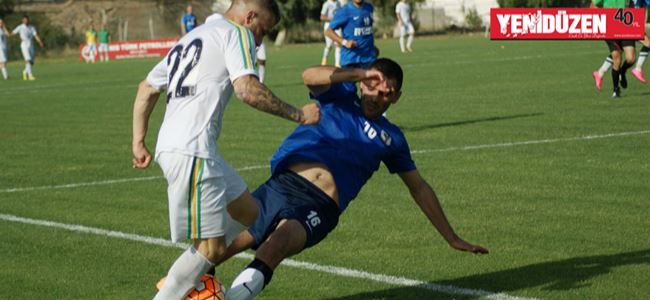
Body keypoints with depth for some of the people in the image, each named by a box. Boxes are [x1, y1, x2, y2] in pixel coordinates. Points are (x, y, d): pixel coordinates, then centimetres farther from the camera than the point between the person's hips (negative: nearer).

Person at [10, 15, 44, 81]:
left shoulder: (32, 27, 8)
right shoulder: (20, 27, -3)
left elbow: (36, 36, -1)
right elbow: (12, 34, -2)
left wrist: (40, 43, -16)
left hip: (31, 46, 5)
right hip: (24, 46, -5)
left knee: (31, 62, 8)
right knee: (28, 61, -19)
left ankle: (25, 72, 34)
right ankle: (30, 75, -21)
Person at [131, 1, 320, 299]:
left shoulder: (190, 39, 27)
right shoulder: (236, 33, 0)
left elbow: (146, 89, 29)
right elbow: (248, 90, -14)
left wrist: (139, 143, 28)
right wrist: (298, 114, -5)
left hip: (172, 146, 10)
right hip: (191, 152, -10)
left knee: (247, 211, 17)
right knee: (211, 247, -6)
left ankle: (189, 276, 15)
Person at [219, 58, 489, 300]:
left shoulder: (392, 139, 21)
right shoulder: (340, 96, 15)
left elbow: (419, 189, 30)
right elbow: (310, 76, -7)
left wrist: (452, 239, 31)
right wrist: (361, 74, -16)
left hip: (319, 208, -1)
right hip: (282, 184, 1)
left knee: (282, 238, -35)